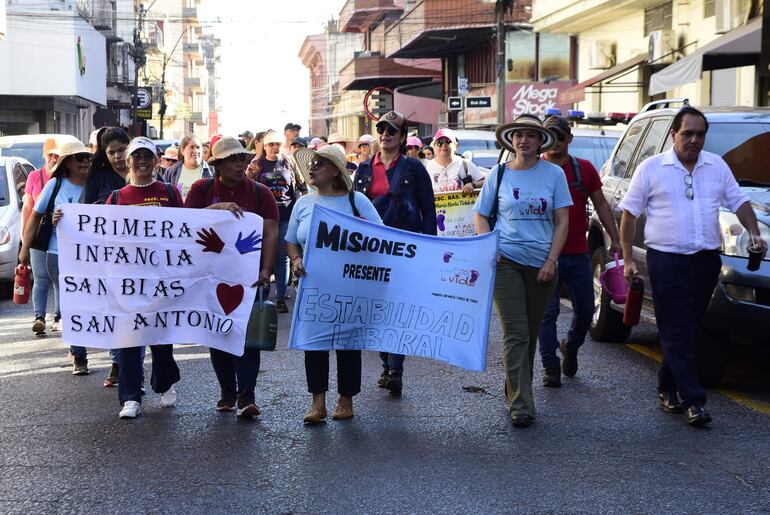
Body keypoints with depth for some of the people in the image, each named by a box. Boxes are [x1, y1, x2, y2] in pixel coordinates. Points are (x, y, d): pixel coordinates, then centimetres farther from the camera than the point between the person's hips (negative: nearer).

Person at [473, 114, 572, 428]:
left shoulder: (553, 174, 3)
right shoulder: (499, 173, 4)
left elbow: (562, 221, 3)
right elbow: (480, 216, 10)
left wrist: (551, 261, -6)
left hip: (541, 263, 2)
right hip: (506, 260, -2)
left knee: (530, 333, 11)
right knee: (516, 334, -9)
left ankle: (515, 389, 29)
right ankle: (521, 405, -9)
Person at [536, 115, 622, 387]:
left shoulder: (585, 169, 8)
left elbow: (601, 204, 13)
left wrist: (614, 238, 8)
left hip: (578, 254, 3)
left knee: (585, 309, 11)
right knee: (548, 312, -2)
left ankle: (570, 347, 36)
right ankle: (551, 367, 8)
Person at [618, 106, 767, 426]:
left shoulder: (717, 166, 12)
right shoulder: (651, 168, 1)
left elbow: (739, 201, 18)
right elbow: (629, 213, 2)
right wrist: (628, 259, -4)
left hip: (706, 260, 4)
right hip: (667, 260, -4)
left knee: (687, 330, 10)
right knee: (678, 333, -6)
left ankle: (668, 389, 23)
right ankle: (693, 401, -7)